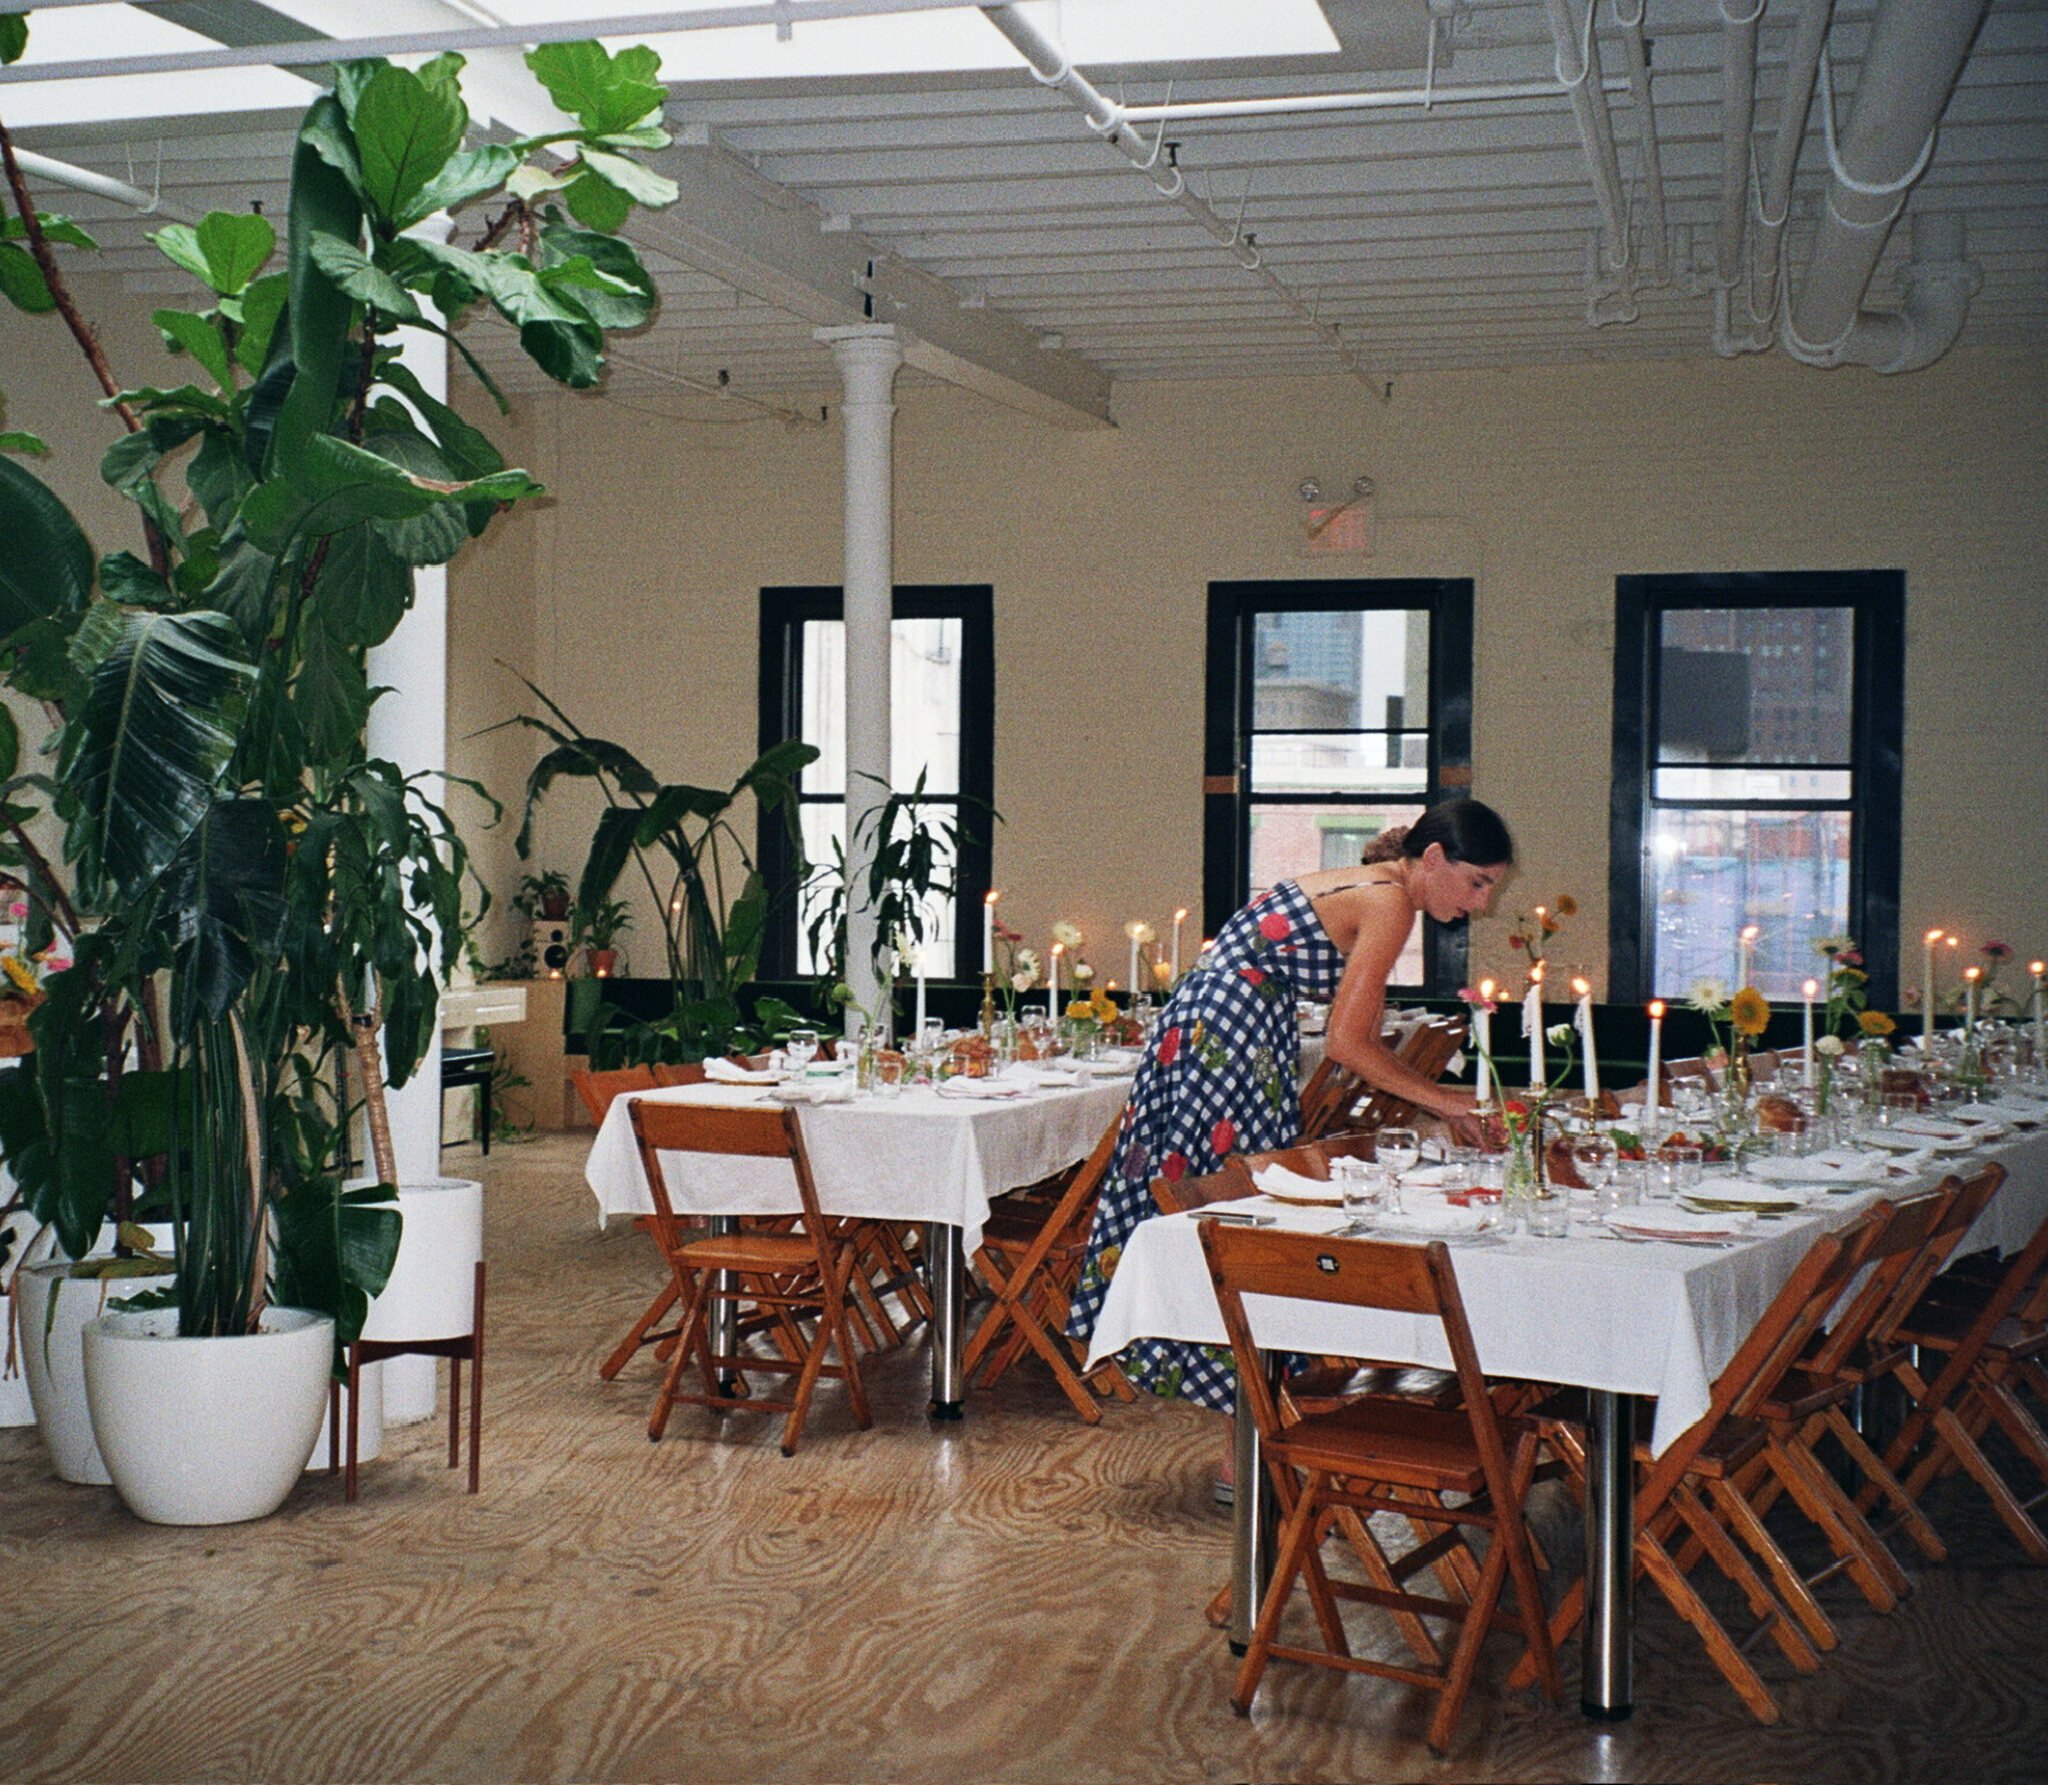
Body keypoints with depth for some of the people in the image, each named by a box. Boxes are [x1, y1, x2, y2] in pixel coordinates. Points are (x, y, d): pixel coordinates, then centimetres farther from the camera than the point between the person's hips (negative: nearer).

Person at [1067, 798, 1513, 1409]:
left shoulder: (1367, 888, 15)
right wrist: (1441, 1099, -7)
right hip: (1226, 1037, -10)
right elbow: (1347, 1043, -15)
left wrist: (1438, 1099, 13)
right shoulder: (1389, 903, -13)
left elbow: (1359, 1036, 16)